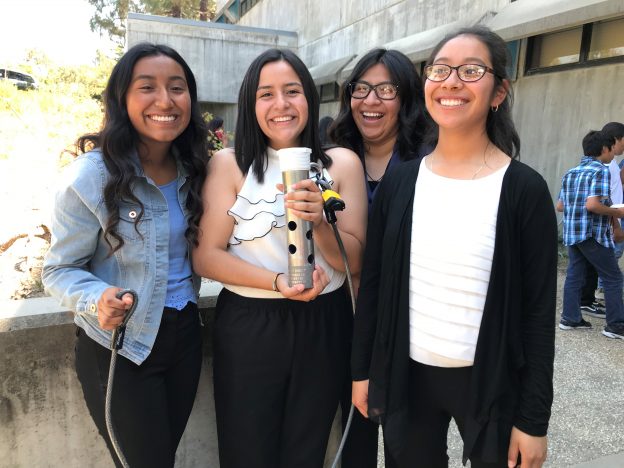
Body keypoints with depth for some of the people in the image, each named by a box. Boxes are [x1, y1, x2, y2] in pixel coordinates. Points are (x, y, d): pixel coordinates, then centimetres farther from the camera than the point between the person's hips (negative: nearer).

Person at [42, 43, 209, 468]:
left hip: (185, 333, 5)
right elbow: (60, 269, -10)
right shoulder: (92, 175, -17)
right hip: (119, 347, -5)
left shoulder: (194, 170, -1)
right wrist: (97, 301, -30)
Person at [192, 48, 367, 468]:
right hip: (247, 326, -1)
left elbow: (355, 262, -2)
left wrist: (320, 222, -21)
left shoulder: (343, 163, 0)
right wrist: (277, 283, -21)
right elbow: (206, 257, -8)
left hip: (323, 325, 2)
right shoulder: (228, 164, -3)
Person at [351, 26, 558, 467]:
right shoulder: (399, 179, -2)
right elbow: (372, 282, 2)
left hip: (491, 383, -2)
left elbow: (539, 312, -7)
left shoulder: (525, 189, -10)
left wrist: (534, 419, -6)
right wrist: (362, 370, 4)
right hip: (406, 376, 3)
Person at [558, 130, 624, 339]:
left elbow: (560, 206, 14)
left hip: (571, 233, 7)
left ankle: (570, 318, 16)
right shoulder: (601, 170, -10)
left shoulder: (570, 173, 12)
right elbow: (592, 204, -22)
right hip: (593, 234, -7)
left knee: (574, 275, 12)